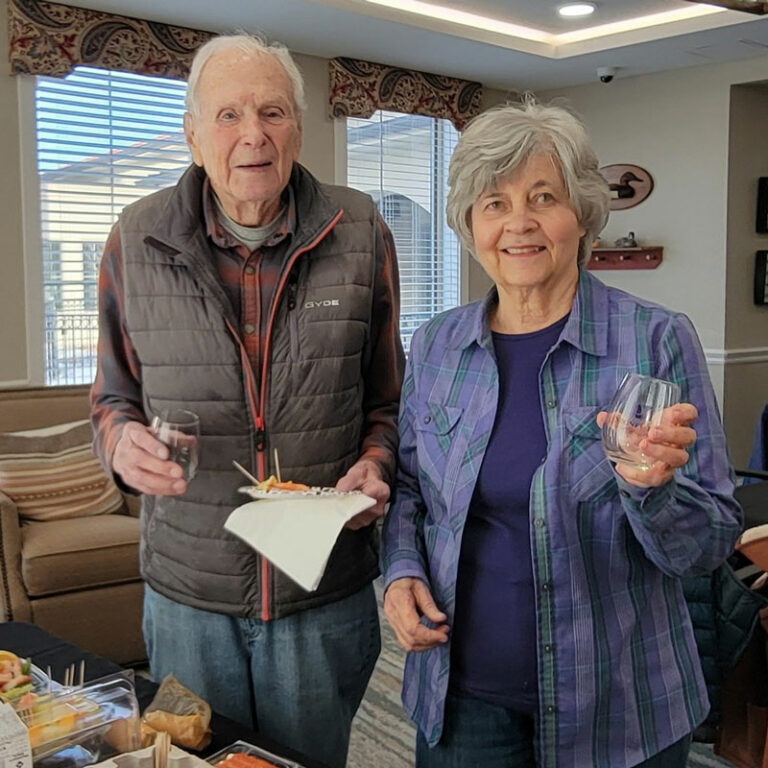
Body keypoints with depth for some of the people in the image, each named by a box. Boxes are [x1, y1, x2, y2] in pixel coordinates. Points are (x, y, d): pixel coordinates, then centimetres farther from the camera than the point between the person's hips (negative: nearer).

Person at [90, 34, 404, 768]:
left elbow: (386, 396, 6)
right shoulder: (136, 240, -3)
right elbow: (113, 396, 7)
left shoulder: (359, 232, -3)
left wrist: (375, 463, -13)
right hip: (186, 594, 1)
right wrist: (123, 439, -15)